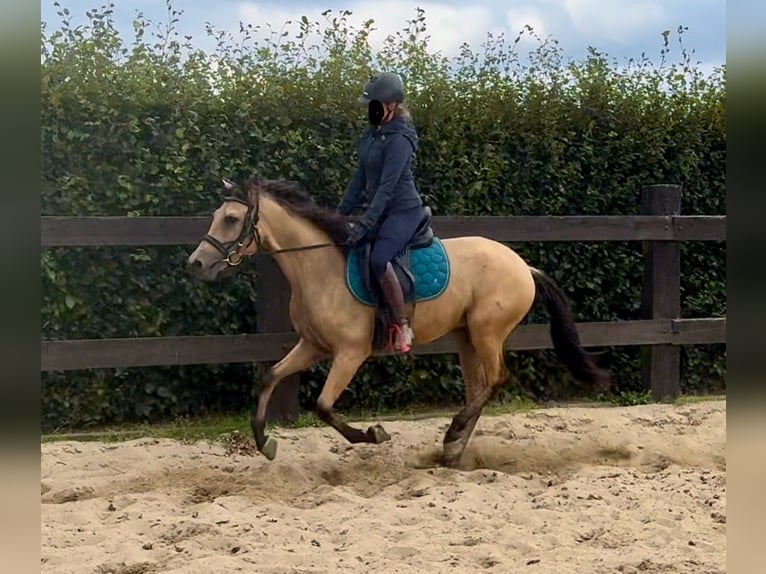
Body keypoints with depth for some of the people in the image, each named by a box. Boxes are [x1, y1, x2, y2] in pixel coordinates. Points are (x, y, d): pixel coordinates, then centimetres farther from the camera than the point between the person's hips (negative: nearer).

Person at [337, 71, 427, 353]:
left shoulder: (399, 140, -18)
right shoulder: (372, 136, 9)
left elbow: (386, 186, -24)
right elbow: (360, 177, 15)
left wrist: (365, 224, -28)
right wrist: (341, 213, 14)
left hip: (404, 210, -10)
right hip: (381, 211, 10)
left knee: (378, 259, -32)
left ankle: (403, 326, -23)